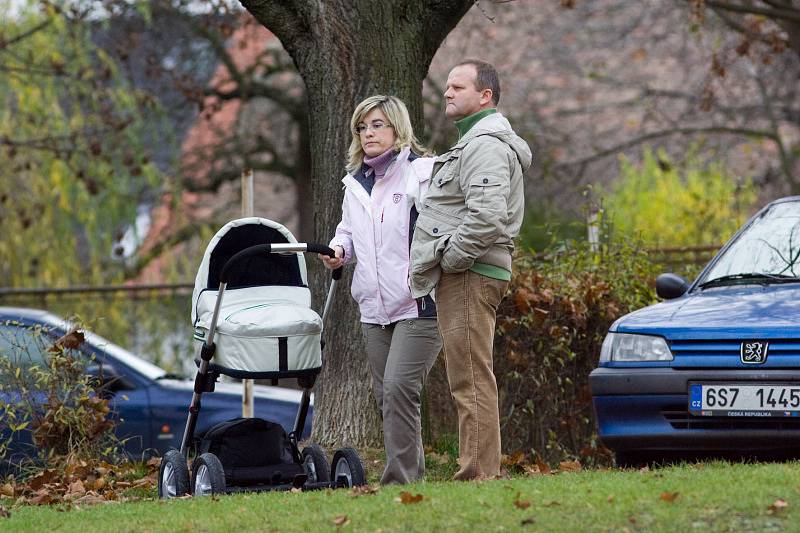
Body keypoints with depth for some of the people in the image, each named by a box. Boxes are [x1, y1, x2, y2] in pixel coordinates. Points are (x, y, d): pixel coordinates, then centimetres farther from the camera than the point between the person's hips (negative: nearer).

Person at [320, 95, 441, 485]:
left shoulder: (421, 172, -5)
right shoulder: (355, 183, 18)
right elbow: (348, 230, 32)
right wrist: (339, 250, 10)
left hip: (419, 303, -8)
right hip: (375, 307, 8)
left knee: (398, 387, -17)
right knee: (384, 393, 8)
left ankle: (400, 478, -15)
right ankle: (413, 471, 17)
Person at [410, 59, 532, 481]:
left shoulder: (485, 146, -12)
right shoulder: (473, 142, 24)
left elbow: (486, 216, -25)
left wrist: (448, 259, -16)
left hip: (469, 274, -11)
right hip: (463, 277, 11)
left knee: (470, 380, -13)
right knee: (469, 382, 11)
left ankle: (478, 472, -15)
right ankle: (480, 472, 13)